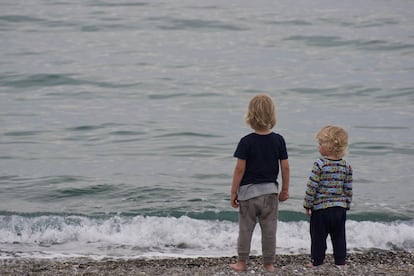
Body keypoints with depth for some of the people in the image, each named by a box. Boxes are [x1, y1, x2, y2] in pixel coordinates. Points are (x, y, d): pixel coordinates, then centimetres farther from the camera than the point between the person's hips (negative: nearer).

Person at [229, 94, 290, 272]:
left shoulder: (246, 142, -12)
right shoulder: (278, 140, -4)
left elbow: (240, 169, -11)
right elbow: (285, 167, -1)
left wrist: (233, 192, -3)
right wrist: (285, 189, 12)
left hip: (248, 191, -2)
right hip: (270, 191, 2)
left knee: (245, 229, 9)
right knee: (269, 229, 9)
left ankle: (241, 263, 15)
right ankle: (269, 264, 13)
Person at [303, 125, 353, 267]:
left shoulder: (320, 164, -14)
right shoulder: (346, 166, 1)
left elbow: (312, 187, -13)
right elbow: (348, 189, 6)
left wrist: (307, 205, -3)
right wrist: (346, 205, 17)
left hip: (321, 208, -4)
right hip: (340, 208, 4)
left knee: (318, 236, 7)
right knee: (339, 236, 13)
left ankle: (317, 261, 14)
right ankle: (340, 261, 17)